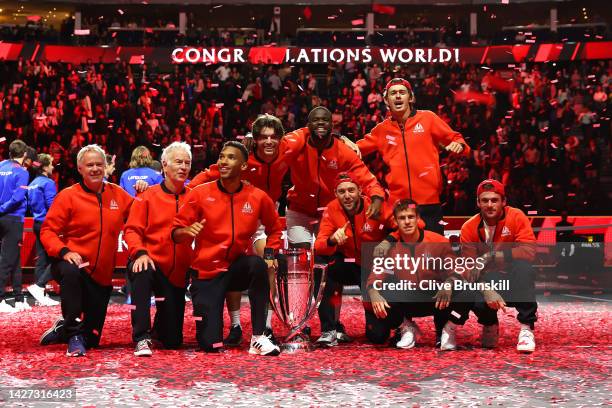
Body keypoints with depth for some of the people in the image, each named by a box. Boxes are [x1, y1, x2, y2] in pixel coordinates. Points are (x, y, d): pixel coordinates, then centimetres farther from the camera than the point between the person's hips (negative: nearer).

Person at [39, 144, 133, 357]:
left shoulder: (118, 194, 6)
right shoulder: (68, 196, -6)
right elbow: (47, 231, -8)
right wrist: (64, 252, -26)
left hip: (102, 275, 4)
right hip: (74, 265, -4)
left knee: (92, 339, 7)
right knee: (70, 272, -43)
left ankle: (62, 330, 40)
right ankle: (73, 334, -29)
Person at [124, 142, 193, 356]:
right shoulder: (148, 197, -2)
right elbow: (132, 230, -5)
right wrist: (140, 253, -22)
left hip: (178, 272, 2)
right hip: (151, 262, -2)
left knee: (173, 340, 4)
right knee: (141, 273, -41)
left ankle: (161, 322, 42)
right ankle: (142, 338, -30)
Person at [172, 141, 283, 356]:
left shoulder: (257, 197, -3)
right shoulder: (200, 193, -8)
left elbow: (274, 229, 14)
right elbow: (176, 232, -4)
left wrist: (269, 253, -3)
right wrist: (187, 231, -27)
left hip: (237, 269, 1)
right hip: (207, 273, -1)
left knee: (258, 264, -36)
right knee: (210, 345, -11)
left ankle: (258, 338, -27)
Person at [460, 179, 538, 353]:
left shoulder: (516, 217, -12)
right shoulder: (469, 228, -8)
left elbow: (529, 251, -25)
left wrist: (491, 256, -28)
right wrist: (487, 291, -31)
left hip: (514, 281, 0)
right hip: (489, 282, 1)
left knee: (524, 267, -33)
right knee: (474, 297, -32)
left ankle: (526, 328, -22)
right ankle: (489, 324, 7)